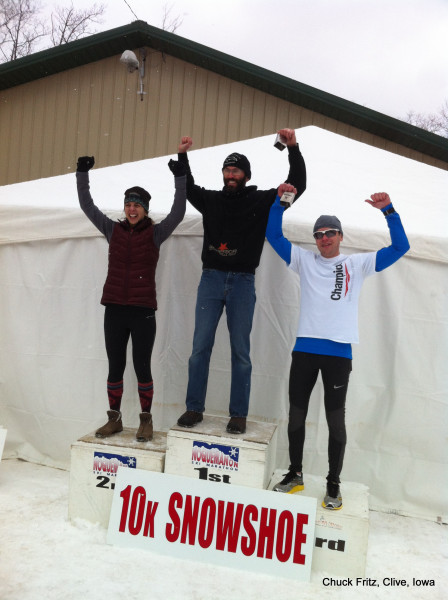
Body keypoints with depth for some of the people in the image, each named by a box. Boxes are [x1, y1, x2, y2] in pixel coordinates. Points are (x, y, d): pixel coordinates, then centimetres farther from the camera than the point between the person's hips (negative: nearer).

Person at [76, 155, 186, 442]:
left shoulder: (155, 233, 0)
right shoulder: (113, 230, 7)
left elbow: (178, 213, -11)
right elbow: (87, 206, 7)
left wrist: (180, 178, -17)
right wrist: (83, 173, 0)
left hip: (143, 312, -3)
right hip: (114, 310, 3)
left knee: (142, 367, 4)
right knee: (115, 367, 10)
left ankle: (146, 420, 19)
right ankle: (114, 418, 24)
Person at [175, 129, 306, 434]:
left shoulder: (262, 200, 6)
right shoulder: (211, 199, 12)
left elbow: (297, 185, 3)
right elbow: (187, 187, 22)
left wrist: (293, 148, -5)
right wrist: (182, 156, 9)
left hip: (243, 282, -2)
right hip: (211, 279, 2)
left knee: (241, 351, 2)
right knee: (200, 347, 2)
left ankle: (239, 414, 11)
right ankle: (194, 408, 12)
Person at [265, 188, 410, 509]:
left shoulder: (358, 264, 8)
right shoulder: (305, 260, 11)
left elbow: (400, 247, 3)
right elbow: (274, 236, 9)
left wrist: (389, 211, -8)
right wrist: (280, 202, -3)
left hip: (339, 351, -2)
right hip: (305, 348, 2)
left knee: (336, 418, 3)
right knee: (296, 413, 10)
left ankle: (334, 483, 17)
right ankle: (295, 474, 26)